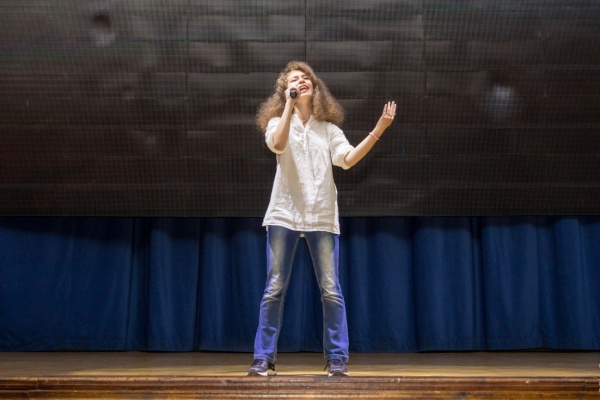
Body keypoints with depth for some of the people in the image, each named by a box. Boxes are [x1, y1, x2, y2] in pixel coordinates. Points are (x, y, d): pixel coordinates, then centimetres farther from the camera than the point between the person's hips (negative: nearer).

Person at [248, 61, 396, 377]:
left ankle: (336, 359, 4)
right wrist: (289, 104, -7)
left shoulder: (328, 127, 13)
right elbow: (278, 145, -15)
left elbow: (348, 159, -4)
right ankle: (263, 358, 4)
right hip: (284, 213, -1)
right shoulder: (278, 122, 9)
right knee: (274, 289, -2)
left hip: (322, 216, 1)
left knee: (331, 290, -2)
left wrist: (378, 130, -14)